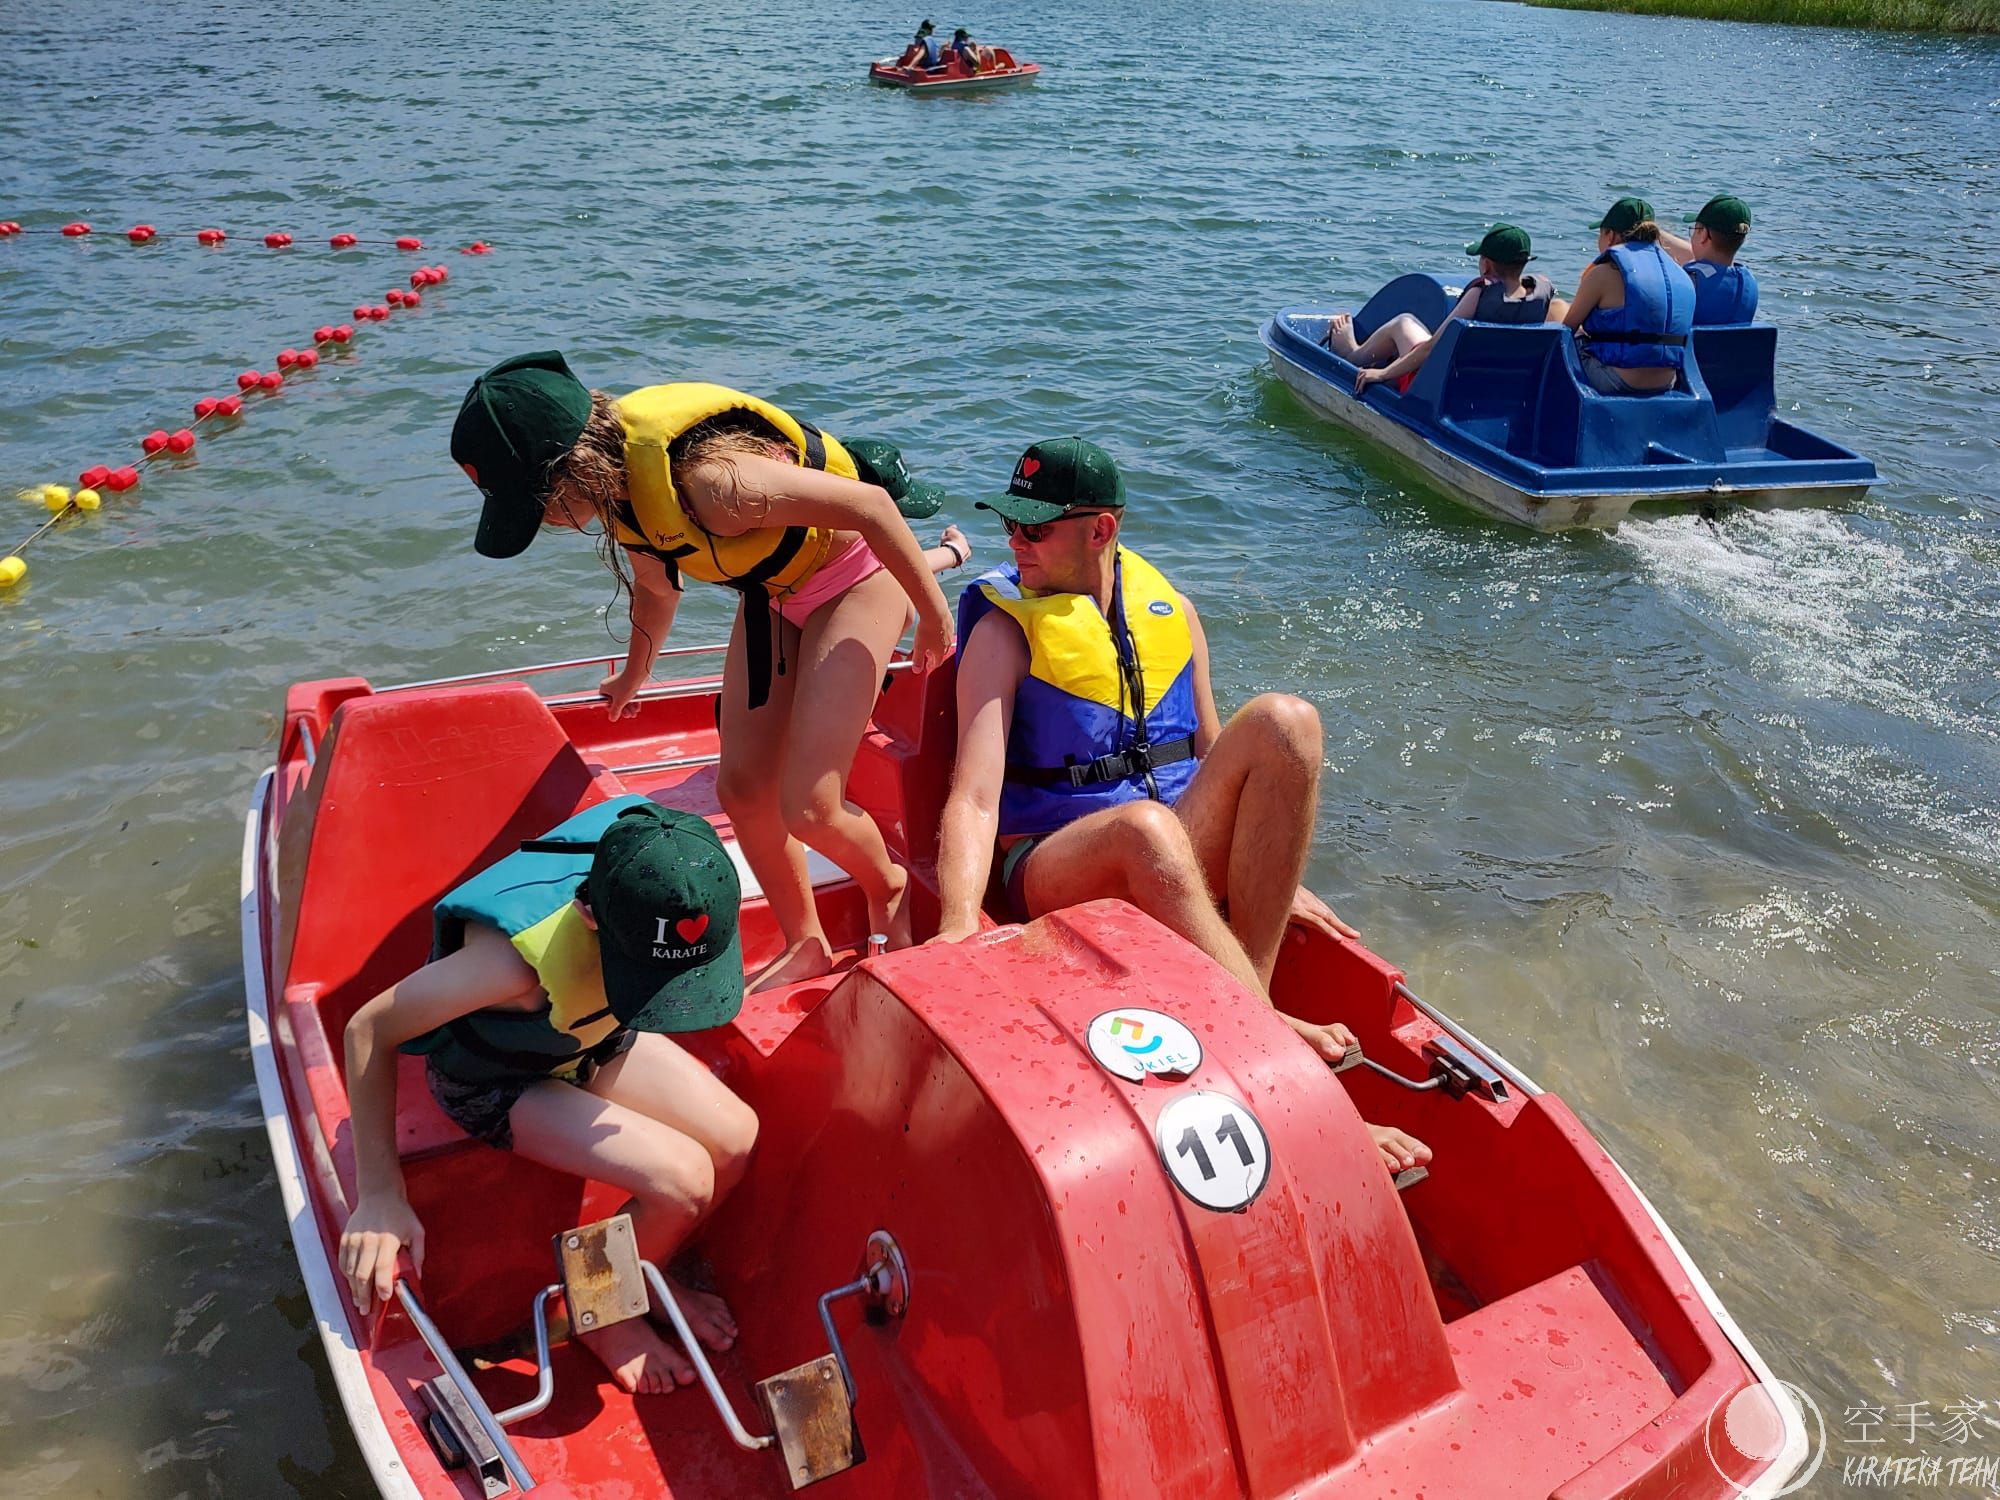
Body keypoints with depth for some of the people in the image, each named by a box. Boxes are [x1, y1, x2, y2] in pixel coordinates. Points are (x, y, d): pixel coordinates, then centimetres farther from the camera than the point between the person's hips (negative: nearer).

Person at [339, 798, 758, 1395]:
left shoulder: (672, 867, -28)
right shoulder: (523, 953, -44)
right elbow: (370, 1029, -31)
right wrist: (379, 1195, -29)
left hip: (593, 1035, 6)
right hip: (494, 1078, -5)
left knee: (737, 1138, -10)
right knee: (683, 1181, -21)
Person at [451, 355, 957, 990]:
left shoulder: (702, 479, -38)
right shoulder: (609, 473, -9)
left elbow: (870, 503, -31)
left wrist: (935, 618, -18)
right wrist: (634, 675, 32)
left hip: (853, 580, -8)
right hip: (772, 593, 8)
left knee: (807, 808, -14)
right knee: (742, 788, 5)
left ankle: (889, 890, 20)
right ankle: (805, 947, 25)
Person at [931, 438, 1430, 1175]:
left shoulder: (1168, 610, 11)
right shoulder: (1004, 630, -3)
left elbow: (1213, 758, 17)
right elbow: (974, 798, -15)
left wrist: (1274, 881, 8)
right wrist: (959, 926, -32)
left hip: (1177, 865, 4)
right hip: (1056, 872, -4)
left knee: (1282, 721, -22)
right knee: (1145, 826, -39)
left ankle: (1248, 987, -25)